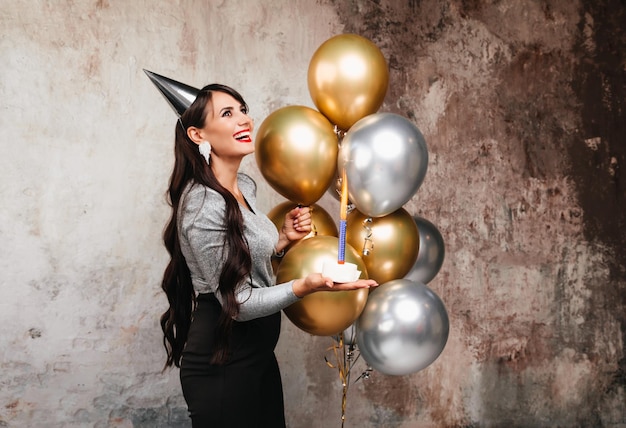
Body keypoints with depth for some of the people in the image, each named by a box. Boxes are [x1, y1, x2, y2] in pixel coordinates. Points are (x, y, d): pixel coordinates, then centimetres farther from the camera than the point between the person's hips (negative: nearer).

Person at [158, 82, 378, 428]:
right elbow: (237, 302, -21)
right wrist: (304, 287, -33)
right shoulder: (202, 205, -23)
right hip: (222, 365, -8)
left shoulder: (245, 185, 4)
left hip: (259, 354, 9)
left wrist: (284, 237, -2)